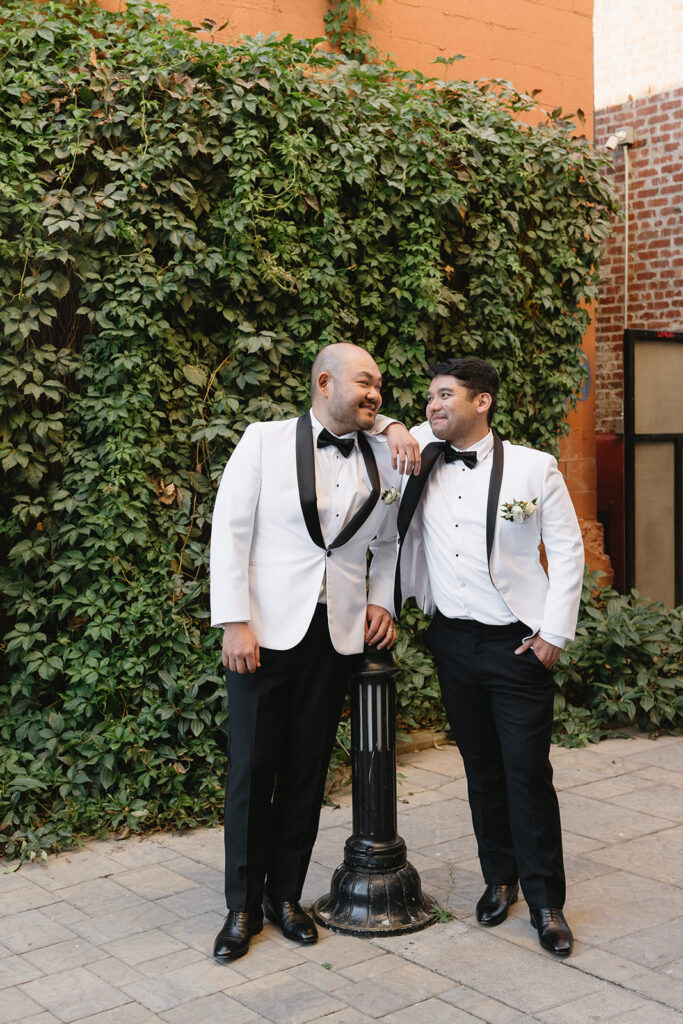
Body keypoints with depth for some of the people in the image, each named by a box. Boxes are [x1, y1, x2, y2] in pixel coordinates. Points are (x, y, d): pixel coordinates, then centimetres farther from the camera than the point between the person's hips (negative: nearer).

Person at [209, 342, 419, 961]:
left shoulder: (386, 457, 8)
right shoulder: (265, 442, -1)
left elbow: (388, 543, 21)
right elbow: (230, 531, -4)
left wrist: (382, 601, 4)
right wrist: (234, 623, -11)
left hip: (337, 633, 3)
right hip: (266, 632, -3)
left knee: (307, 770, 9)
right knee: (252, 768, 2)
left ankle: (286, 894, 25)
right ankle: (243, 906, 17)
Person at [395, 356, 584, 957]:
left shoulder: (534, 468, -6)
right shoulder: (420, 459, 2)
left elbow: (567, 550, -2)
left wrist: (554, 632, -7)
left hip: (518, 643, -3)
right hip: (453, 640, 4)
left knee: (528, 771, -2)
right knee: (481, 766, 14)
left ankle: (545, 900, 11)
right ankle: (500, 878, 29)